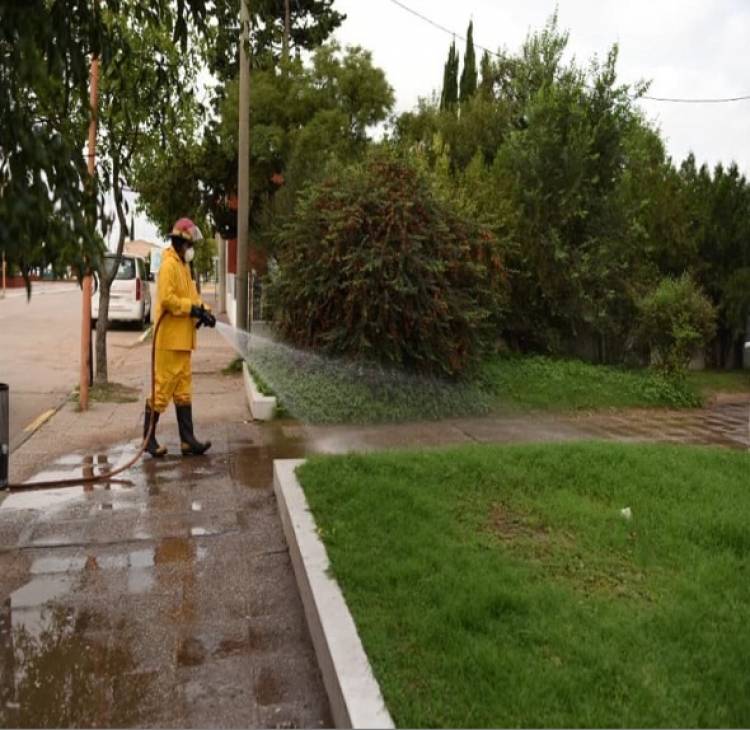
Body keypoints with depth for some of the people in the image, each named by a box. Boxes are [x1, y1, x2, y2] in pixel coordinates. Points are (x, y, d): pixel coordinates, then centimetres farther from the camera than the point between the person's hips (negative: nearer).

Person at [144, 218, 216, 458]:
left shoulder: (184, 266, 18)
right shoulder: (169, 265, -13)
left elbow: (191, 297, 18)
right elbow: (166, 299, -23)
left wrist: (204, 310, 1)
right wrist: (192, 308, -18)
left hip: (182, 340, 10)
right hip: (169, 339, -10)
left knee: (183, 390, 9)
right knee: (162, 389, -3)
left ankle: (188, 440, 14)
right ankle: (148, 438, 9)